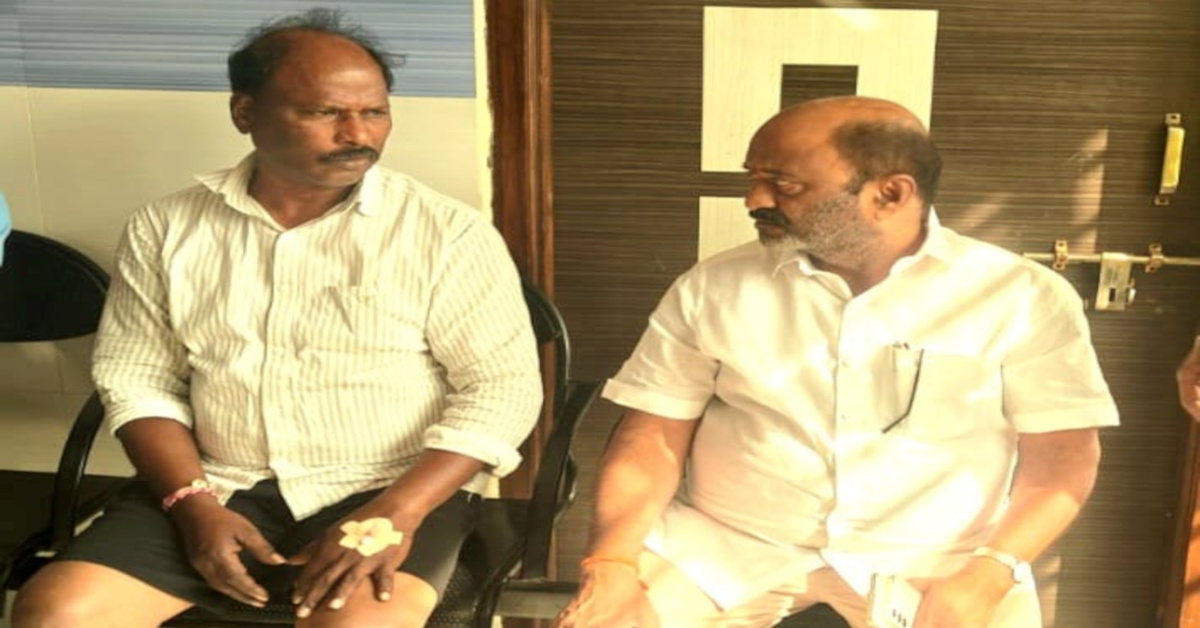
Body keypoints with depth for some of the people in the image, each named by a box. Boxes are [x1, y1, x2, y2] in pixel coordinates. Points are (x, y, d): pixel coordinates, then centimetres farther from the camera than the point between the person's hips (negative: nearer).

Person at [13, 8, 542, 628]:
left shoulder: (449, 233, -5)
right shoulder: (165, 229, 5)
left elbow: (502, 389, -7)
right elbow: (138, 379, 10)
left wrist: (394, 514, -18)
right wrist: (193, 503, -6)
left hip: (391, 488, -3)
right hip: (220, 487, 3)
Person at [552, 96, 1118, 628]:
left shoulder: (1023, 298, -2)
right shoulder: (713, 288, 3)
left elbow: (1060, 455, -2)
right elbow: (654, 436, 2)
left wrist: (985, 577, -17)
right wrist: (612, 564, -13)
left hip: (931, 557, 0)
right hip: (723, 541, 1)